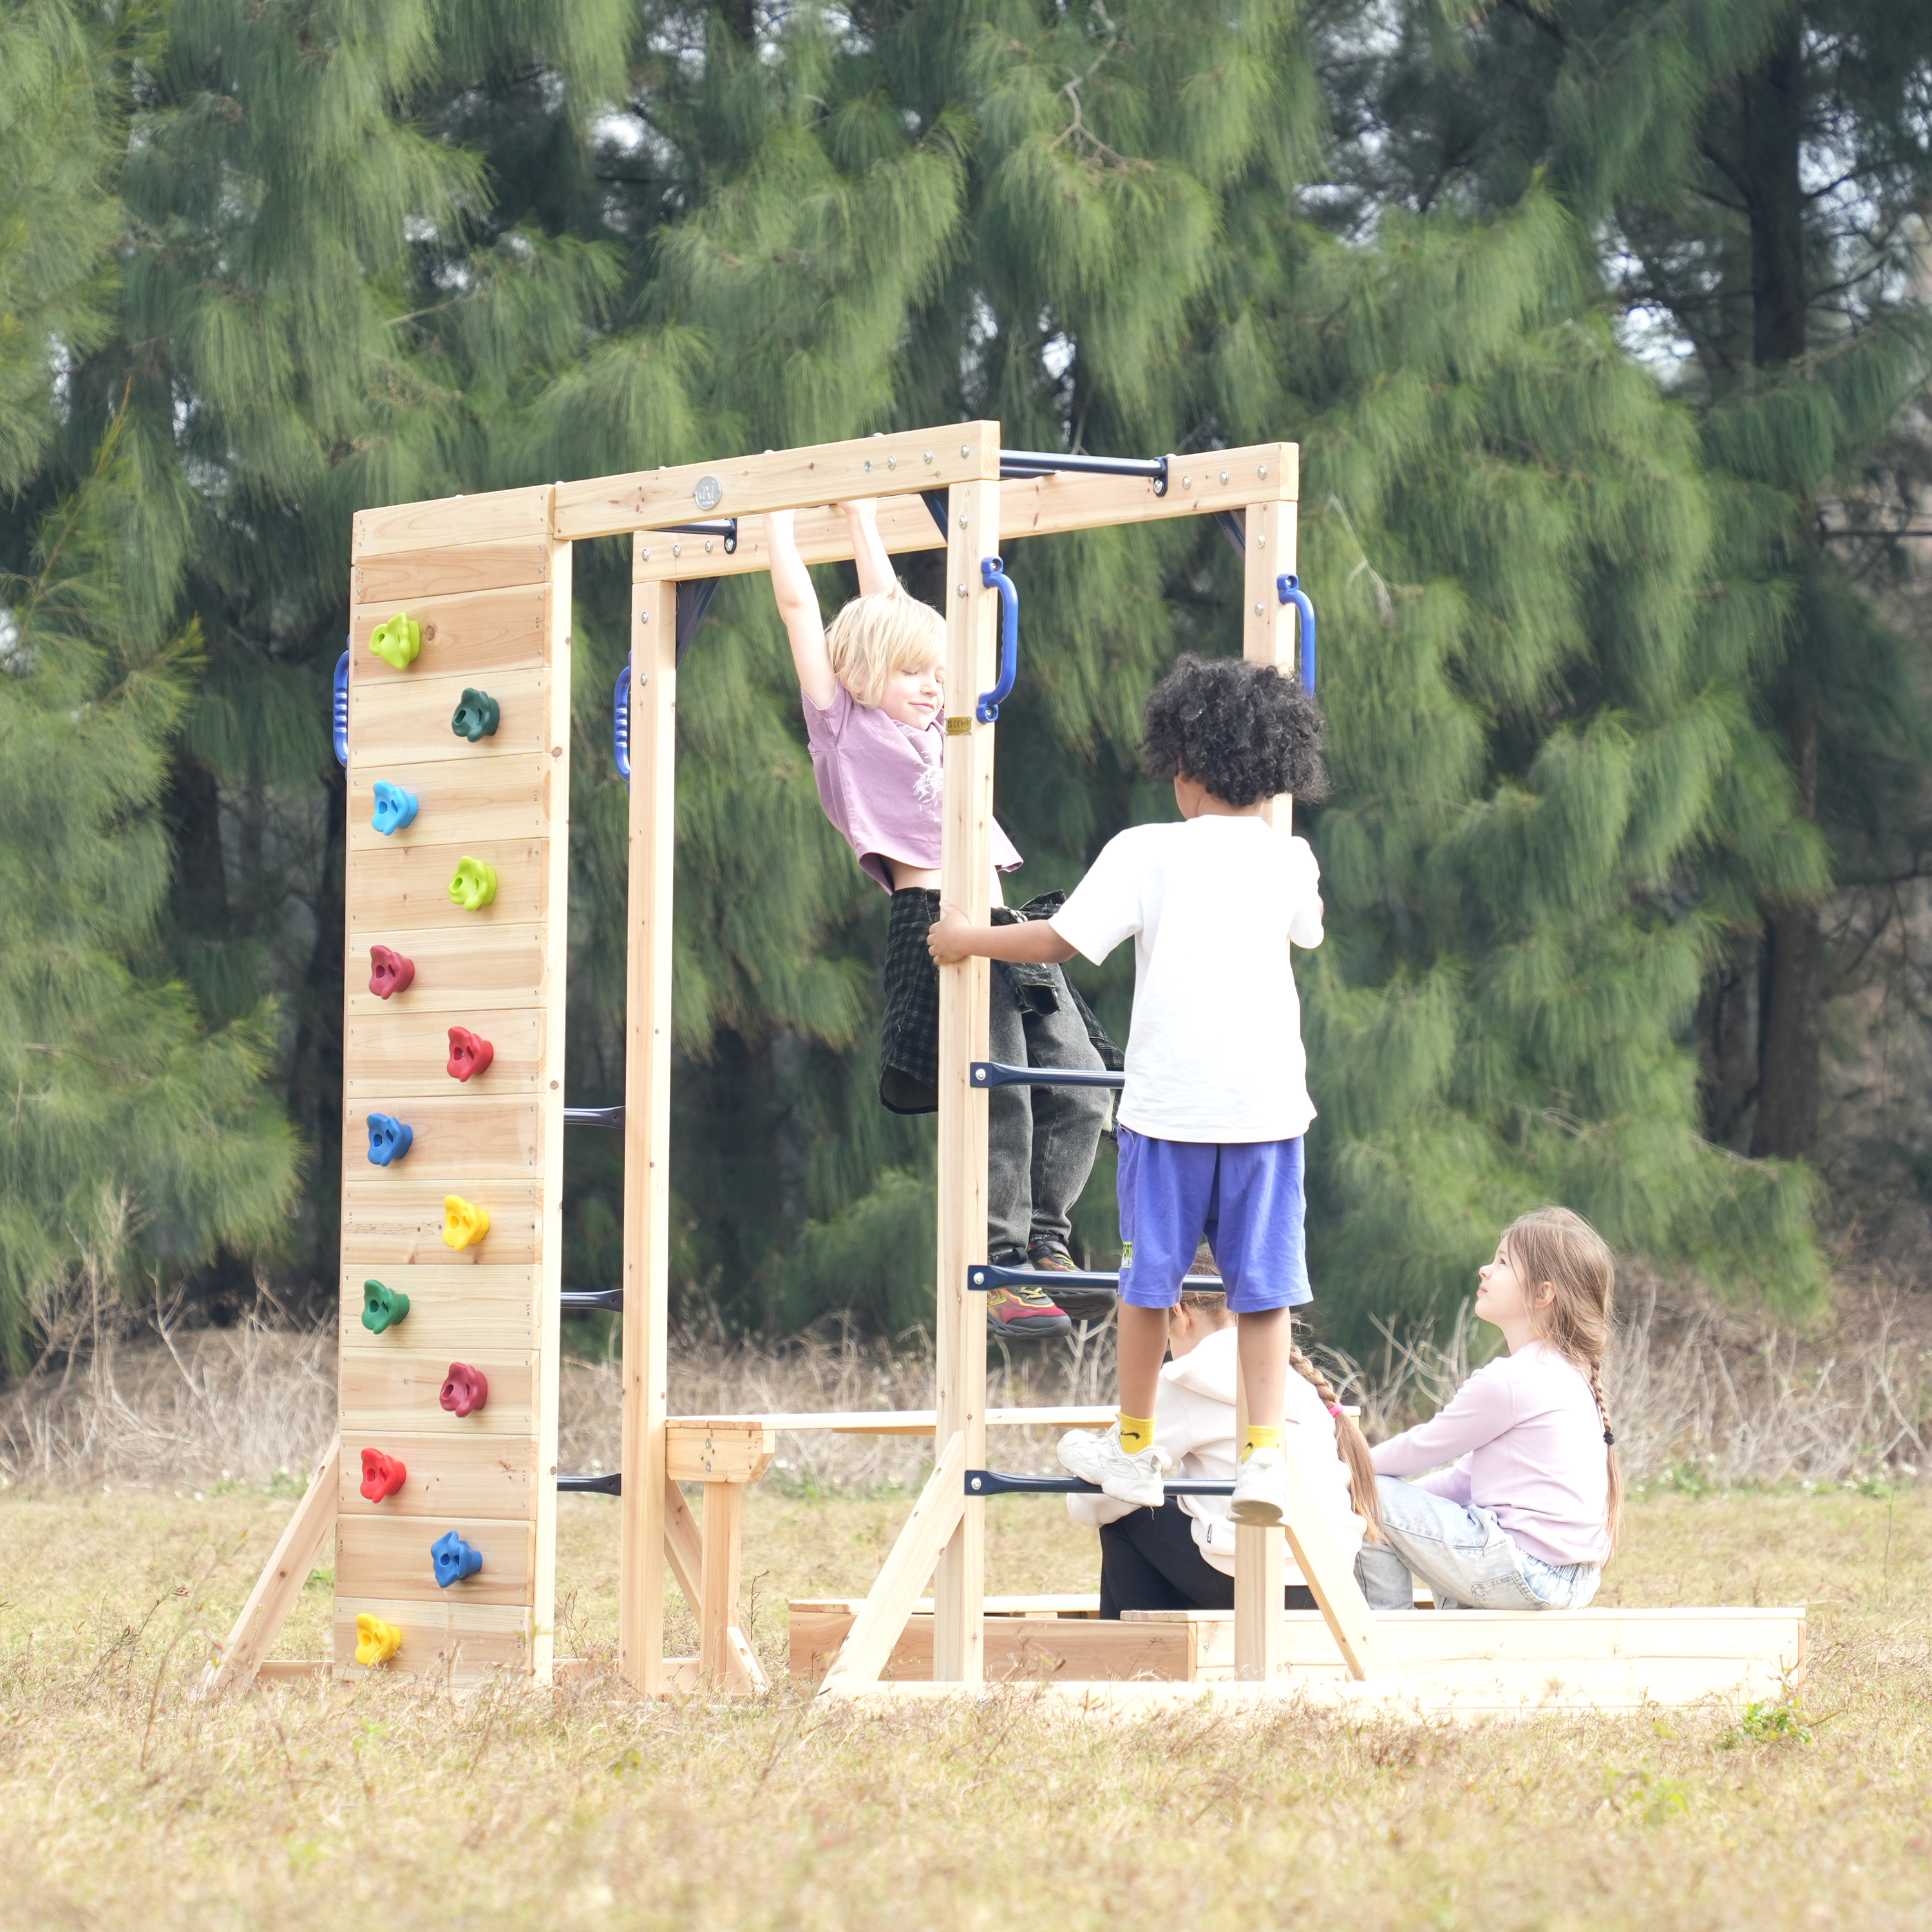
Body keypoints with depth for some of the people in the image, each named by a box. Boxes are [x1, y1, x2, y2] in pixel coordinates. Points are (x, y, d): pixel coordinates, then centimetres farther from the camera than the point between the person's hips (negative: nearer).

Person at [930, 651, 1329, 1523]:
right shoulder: (1289, 860, 7)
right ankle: (1266, 1452, -4)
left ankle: (1134, 1448, 24)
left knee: (1148, 1280, 12)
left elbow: (1061, 938, -7)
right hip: (1266, 1102, 2)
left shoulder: (1147, 853, -4)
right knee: (1262, 1290, 6)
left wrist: (967, 938, 9)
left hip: (1168, 1100, -2)